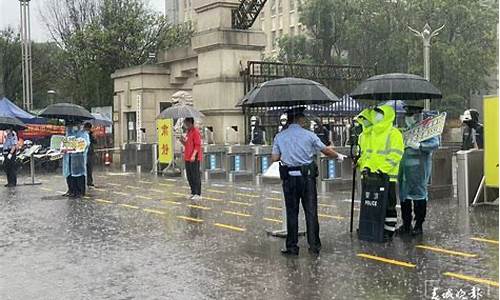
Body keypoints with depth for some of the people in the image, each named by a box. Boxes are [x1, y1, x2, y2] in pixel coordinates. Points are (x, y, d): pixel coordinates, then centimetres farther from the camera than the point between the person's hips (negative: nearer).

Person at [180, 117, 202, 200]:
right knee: (189, 176, 12)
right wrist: (183, 141, 4)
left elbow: (197, 145, -17)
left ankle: (198, 194, -1)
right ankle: (193, 192, 20)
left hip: (194, 158, -9)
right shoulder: (188, 132, 17)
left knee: (196, 176, -5)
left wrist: (193, 155, -25)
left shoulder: (195, 131, -11)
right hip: (187, 158, 9)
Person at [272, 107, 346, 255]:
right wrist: (338, 156, 24)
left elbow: (274, 158, -1)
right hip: (307, 177, -1)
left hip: (289, 178, 1)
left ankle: (292, 247, 8)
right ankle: (314, 245, 8)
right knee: (311, 211, 5)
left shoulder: (279, 137, 2)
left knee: (292, 212, 6)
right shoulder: (309, 135, -2)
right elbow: (326, 150, 6)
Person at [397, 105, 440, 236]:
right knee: (404, 195, 9)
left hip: (419, 168, -8)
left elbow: (435, 143, -19)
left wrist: (419, 146, -28)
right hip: (404, 167, 8)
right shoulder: (406, 130, 19)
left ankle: (419, 225, 6)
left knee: (419, 195, -3)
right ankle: (406, 224, 18)